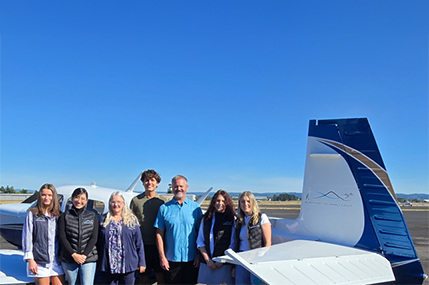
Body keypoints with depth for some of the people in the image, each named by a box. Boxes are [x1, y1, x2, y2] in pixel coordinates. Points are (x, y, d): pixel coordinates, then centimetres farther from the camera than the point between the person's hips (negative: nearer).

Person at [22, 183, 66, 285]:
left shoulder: (59, 215, 10)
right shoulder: (32, 214, 0)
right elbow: (27, 237, -2)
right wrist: (30, 259, -8)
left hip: (57, 261, 3)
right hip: (40, 261, -3)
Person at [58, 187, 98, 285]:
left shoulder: (92, 216, 8)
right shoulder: (65, 216, 5)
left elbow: (94, 238, 2)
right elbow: (62, 238, -2)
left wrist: (84, 255, -10)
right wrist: (74, 254, -11)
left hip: (88, 259, 0)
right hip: (68, 260, 0)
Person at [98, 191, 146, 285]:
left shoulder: (131, 219, 4)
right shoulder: (104, 220, 7)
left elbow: (139, 243, 4)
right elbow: (99, 242, 9)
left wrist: (142, 263, 1)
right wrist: (99, 262, 4)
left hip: (128, 266, -1)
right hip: (109, 266, 1)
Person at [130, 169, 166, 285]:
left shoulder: (161, 201, 5)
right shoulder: (136, 200, 4)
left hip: (157, 244, 0)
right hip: (142, 244, 0)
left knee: (161, 275, 4)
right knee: (143, 275, 9)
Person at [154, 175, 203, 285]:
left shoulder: (195, 207, 3)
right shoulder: (164, 208, 2)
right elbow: (159, 234, 2)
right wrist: (162, 257, -4)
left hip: (191, 259, 0)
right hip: (171, 259, 0)